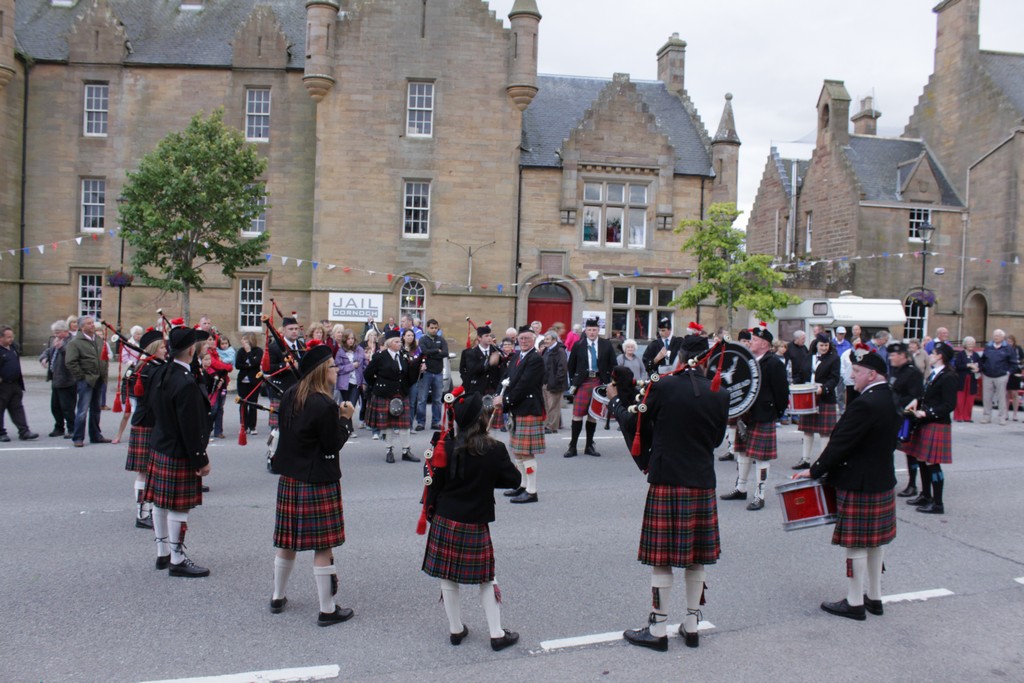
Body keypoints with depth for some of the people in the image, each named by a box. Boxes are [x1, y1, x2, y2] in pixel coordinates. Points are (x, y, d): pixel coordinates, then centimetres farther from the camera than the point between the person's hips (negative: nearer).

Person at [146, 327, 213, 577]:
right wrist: (201, 460, -16)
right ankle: (177, 561, 9)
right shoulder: (187, 383, -24)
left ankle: (163, 553, 29)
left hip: (159, 449, 9)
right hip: (179, 456, -9)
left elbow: (151, 404, 16)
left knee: (160, 503, 16)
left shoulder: (161, 374, 3)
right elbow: (191, 427, -22)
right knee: (179, 508, 0)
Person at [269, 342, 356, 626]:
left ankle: (278, 597, 34)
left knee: (287, 542, 20)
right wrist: (345, 419, -2)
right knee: (323, 546, 1)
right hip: (318, 482, -8)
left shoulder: (290, 395, 4)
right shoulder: (325, 405, -20)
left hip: (289, 477, 8)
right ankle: (327, 610, 10)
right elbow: (334, 445, -14)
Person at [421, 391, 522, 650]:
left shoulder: (446, 447, -9)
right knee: (486, 579, 12)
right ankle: (497, 634, 17)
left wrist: (431, 512, 12)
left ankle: (456, 629, 26)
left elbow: (434, 483, -1)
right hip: (476, 524, -2)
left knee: (448, 578, 15)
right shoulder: (495, 450, -14)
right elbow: (514, 480, -2)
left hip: (444, 521, 2)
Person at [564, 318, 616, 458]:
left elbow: (613, 365, 8)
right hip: (582, 383, -2)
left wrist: (608, 382, -1)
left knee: (593, 415, 8)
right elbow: (571, 366, 9)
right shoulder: (578, 346, 2)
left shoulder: (606, 345, 5)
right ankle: (572, 446, 2)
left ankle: (589, 446, 18)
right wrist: (573, 383, 4)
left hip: (599, 382, 2)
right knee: (577, 415, -5)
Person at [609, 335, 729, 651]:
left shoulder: (664, 386, -11)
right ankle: (691, 626, 25)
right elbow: (718, 438, 11)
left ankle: (658, 630, 12)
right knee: (695, 559, 15)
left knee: (662, 559, 4)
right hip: (703, 483, 4)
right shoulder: (719, 395, 0)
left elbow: (633, 427, -2)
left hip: (666, 482, -4)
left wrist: (614, 400, 15)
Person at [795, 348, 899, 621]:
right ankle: (874, 597, 29)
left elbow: (841, 444, -21)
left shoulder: (864, 404, -24)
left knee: (856, 545, 2)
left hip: (858, 485, -9)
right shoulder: (893, 400, 6)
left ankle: (855, 603, 12)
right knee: (875, 542, 18)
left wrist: (814, 471, -10)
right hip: (883, 481, 9)